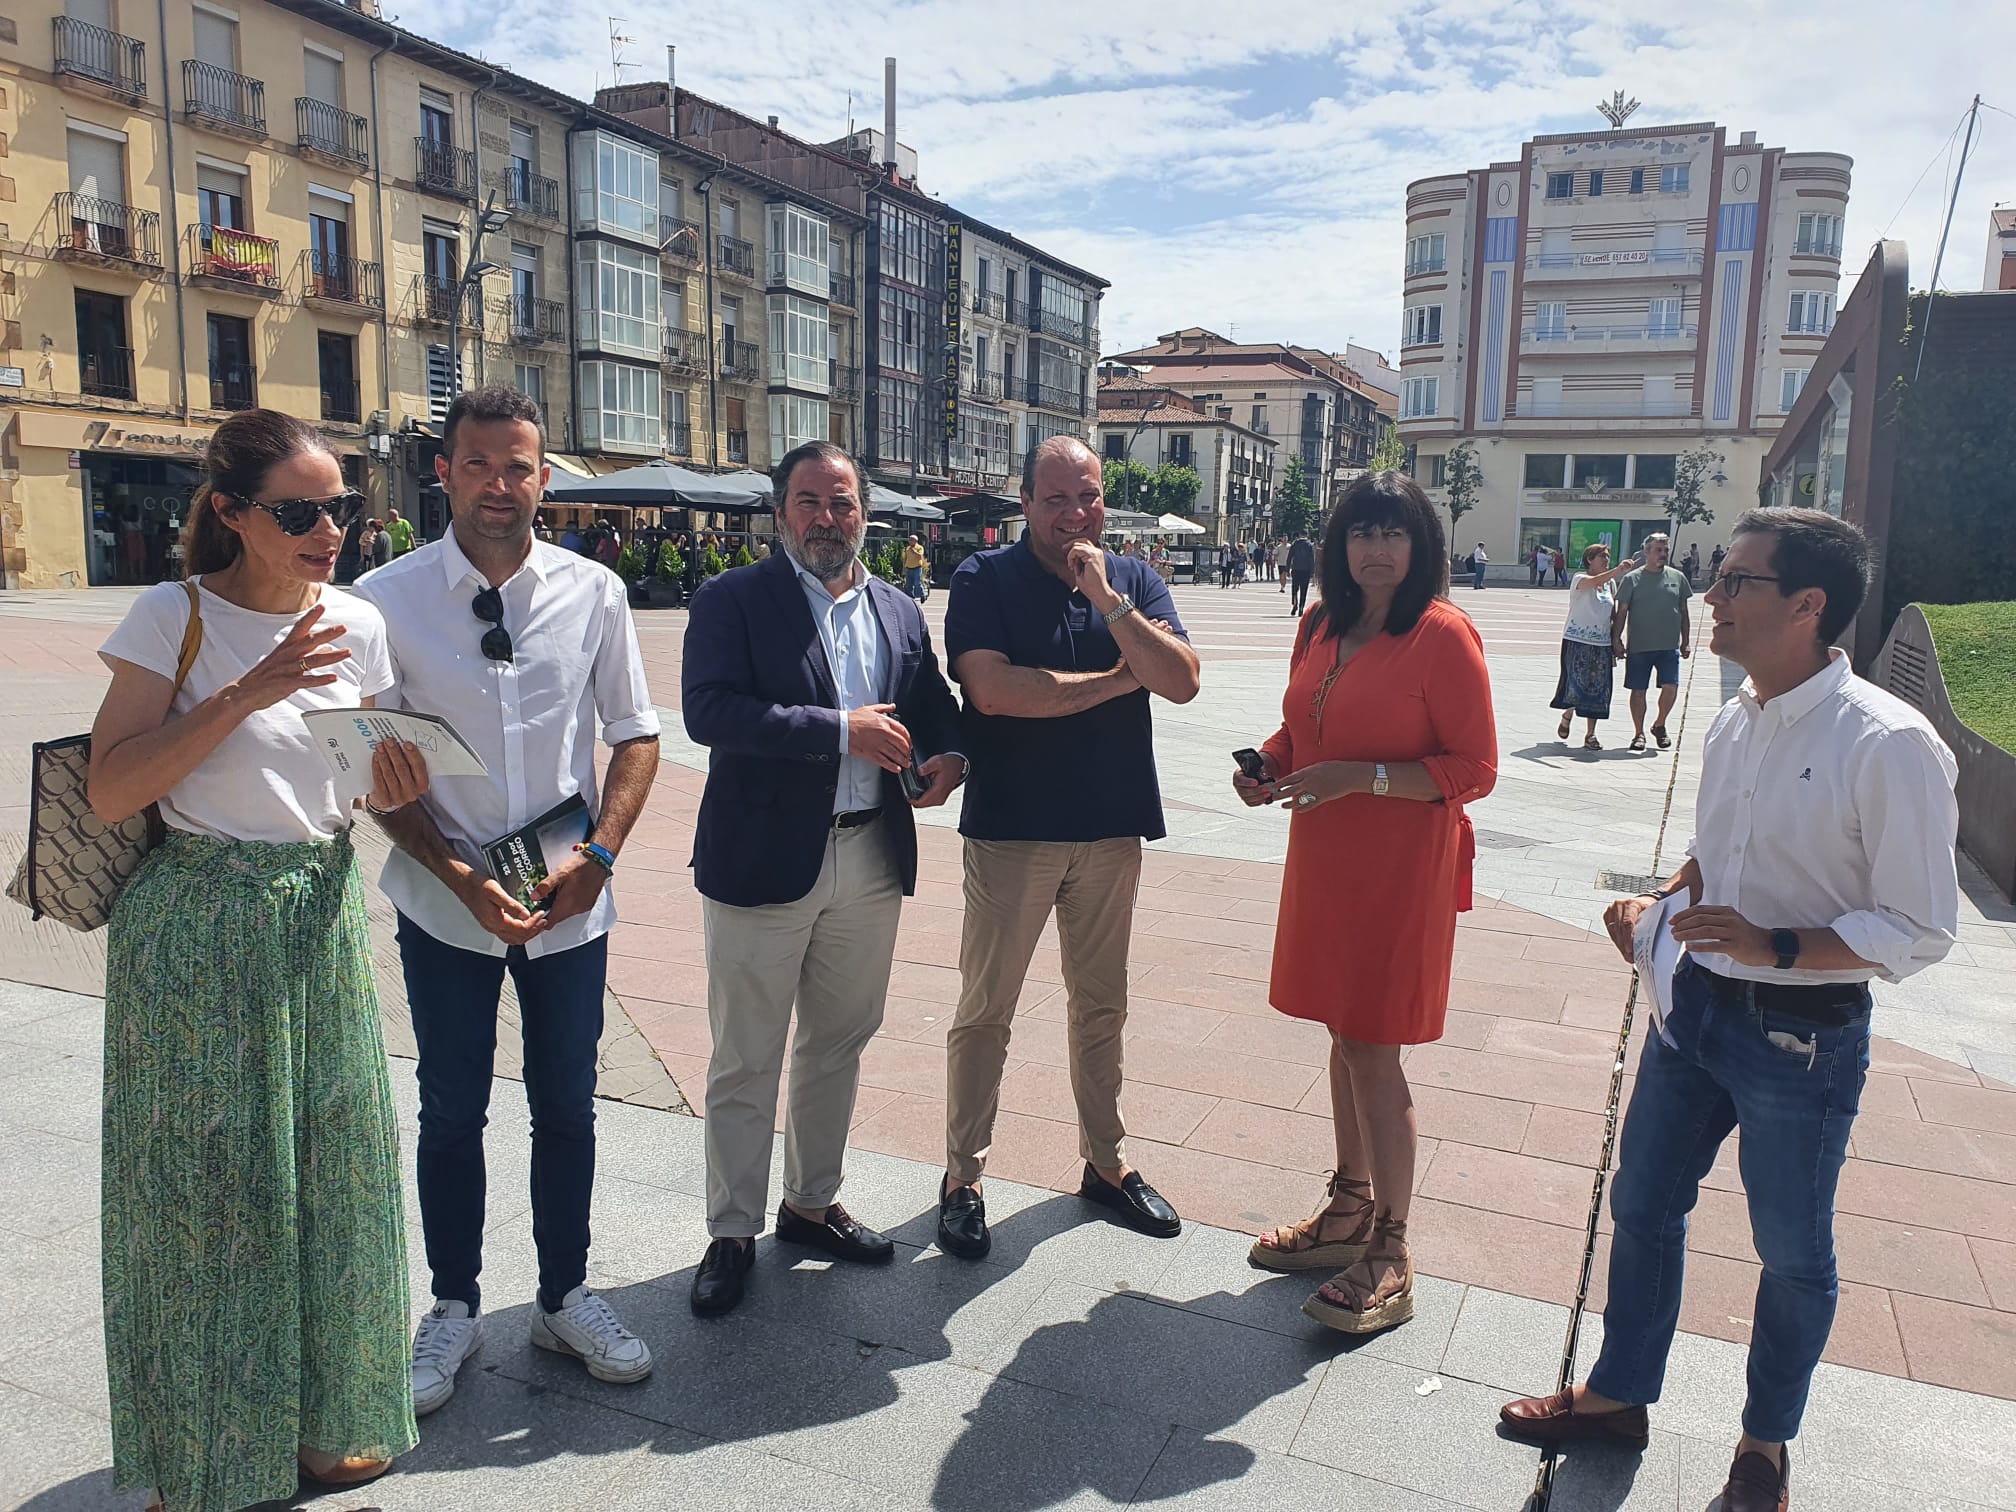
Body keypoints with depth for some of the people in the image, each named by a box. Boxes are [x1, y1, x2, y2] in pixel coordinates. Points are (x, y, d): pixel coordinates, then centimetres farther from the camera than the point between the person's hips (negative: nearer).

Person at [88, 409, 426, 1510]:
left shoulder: (358, 625, 4)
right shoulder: (173, 617, -10)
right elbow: (110, 790, -16)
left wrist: (393, 787, -8)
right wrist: (248, 690, -23)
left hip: (324, 920, 5)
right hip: (200, 932, -4)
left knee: (334, 1164, 10)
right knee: (208, 1182, 6)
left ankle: (326, 1416, 31)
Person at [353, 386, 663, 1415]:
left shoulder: (593, 593, -4)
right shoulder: (385, 600, -8)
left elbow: (634, 735, 3)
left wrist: (596, 855, -10)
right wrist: (462, 876, -14)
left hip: (570, 901, 1)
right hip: (444, 904, -1)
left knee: (566, 1107, 14)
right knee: (451, 1113, 14)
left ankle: (564, 1299, 33)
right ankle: (453, 1308, 33)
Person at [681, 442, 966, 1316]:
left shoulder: (900, 612, 10)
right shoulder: (732, 601, -6)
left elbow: (935, 705, 16)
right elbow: (708, 710, -19)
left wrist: (946, 755, -8)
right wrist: (841, 730, -22)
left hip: (871, 860, 5)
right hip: (764, 860, -5)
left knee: (836, 1046, 18)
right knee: (745, 1064, 6)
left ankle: (811, 1204, 37)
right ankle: (732, 1234, 23)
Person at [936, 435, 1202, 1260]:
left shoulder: (1134, 580, 5)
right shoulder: (985, 580, -6)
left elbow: (1183, 681, -8)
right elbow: (993, 689, -21)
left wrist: (1107, 600, -19)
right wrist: (1118, 678, -11)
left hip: (1112, 828, 4)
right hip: (1011, 829, -4)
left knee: (1101, 1005, 16)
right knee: (984, 1010, 4)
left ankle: (1105, 1162, 31)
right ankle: (963, 1177, 20)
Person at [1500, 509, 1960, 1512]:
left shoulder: (1888, 744, -20)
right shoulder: (1736, 721, 2)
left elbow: (1921, 930, -18)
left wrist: (1773, 947, -29)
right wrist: (1656, 903, -1)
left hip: (1804, 1035, -6)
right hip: (1695, 1004, 7)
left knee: (1791, 1251, 15)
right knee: (1642, 1204, 17)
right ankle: (1618, 1394, 39)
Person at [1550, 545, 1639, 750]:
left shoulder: (1611, 583, 12)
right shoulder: (1580, 578, -6)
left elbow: (1614, 614, 17)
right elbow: (1595, 581, -29)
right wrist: (1619, 569, -42)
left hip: (1601, 644, 5)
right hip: (1577, 640, -5)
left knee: (1598, 688, 2)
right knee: (1576, 684, -7)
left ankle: (1591, 735, 8)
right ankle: (1567, 715, 24)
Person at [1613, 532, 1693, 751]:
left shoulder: (1678, 577, 9)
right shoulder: (1632, 579, 0)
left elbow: (1684, 612, 13)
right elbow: (1621, 612, 2)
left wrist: (1686, 641, 10)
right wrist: (1616, 639, -4)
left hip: (1669, 646, 2)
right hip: (1639, 646, -2)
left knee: (1670, 687, -8)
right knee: (1638, 690, 3)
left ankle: (1659, 725, 17)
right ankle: (1639, 733, 16)